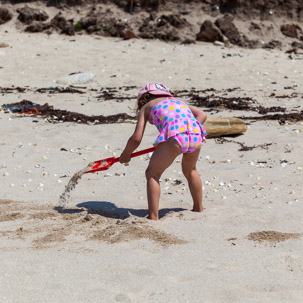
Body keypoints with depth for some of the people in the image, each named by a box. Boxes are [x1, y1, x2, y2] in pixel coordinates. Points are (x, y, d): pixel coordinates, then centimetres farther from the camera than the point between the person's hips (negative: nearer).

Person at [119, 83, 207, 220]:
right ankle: (198, 208, 43)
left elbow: (136, 138, 16)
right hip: (196, 135, 5)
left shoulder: (146, 107, 24)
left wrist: (125, 154, 33)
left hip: (174, 136, -5)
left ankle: (153, 216, 0)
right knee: (190, 170, 33)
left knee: (152, 174, 11)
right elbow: (202, 115, 23)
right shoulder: (177, 101, 37)